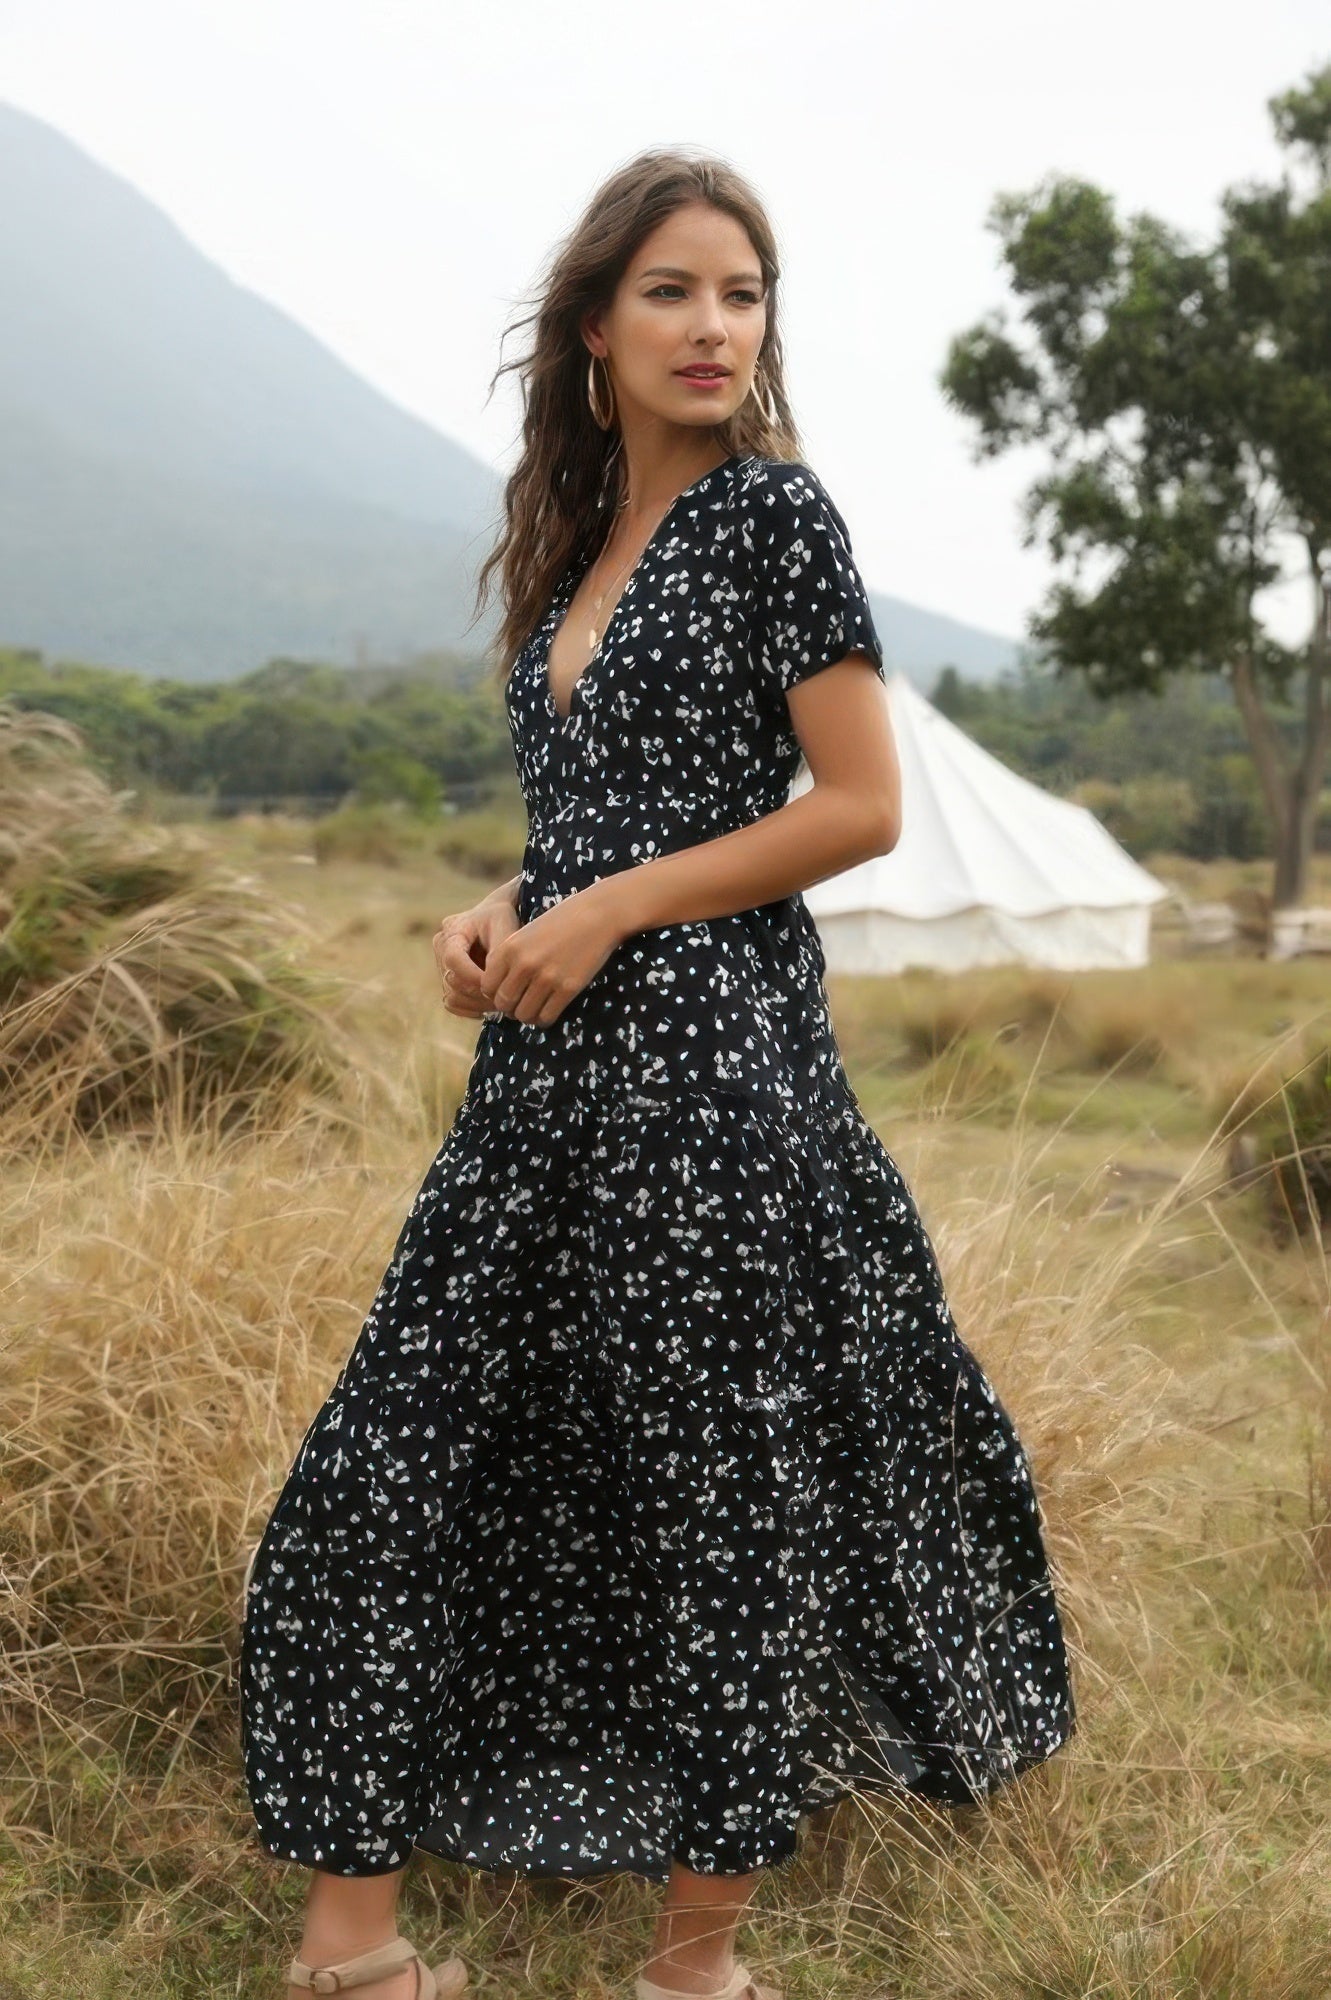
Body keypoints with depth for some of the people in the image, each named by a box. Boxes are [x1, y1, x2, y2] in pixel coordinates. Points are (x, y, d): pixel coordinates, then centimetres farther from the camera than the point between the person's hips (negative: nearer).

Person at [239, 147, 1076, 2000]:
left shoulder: (772, 508, -4)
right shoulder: (579, 545, 16)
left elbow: (861, 806, -9)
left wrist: (606, 917, -12)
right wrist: (499, 914, 4)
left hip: (708, 1058, -7)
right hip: (543, 1073, 8)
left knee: (719, 1488, 4)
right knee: (383, 1478, 5)